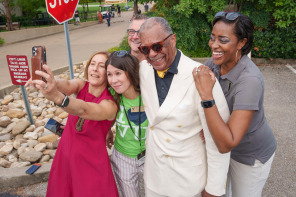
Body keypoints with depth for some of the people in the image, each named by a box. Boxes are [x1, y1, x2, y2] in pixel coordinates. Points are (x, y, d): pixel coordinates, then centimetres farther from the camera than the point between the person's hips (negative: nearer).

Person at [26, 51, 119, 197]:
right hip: (64, 158, 5)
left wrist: (57, 97, -58)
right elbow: (68, 85, -29)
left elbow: (84, 110, -40)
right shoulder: (81, 86, -7)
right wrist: (52, 83, -52)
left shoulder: (110, 105, -21)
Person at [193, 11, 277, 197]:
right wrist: (205, 123, -21)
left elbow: (227, 144, -39)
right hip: (223, 143, 6)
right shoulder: (214, 63, -15)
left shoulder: (250, 80, -35)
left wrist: (206, 95, -43)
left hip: (251, 154, -5)